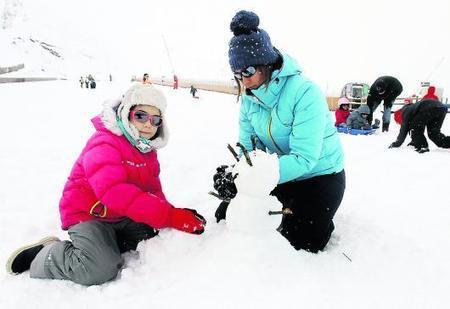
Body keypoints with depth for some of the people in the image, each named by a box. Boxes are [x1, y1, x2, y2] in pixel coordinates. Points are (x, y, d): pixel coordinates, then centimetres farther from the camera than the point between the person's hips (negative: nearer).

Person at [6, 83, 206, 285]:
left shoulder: (147, 148, 4)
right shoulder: (104, 144, -24)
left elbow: (153, 190, 3)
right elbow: (114, 191, -40)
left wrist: (172, 213, -19)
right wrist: (170, 216, -44)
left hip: (122, 216, 8)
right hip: (89, 214, -8)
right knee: (101, 270, -24)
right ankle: (44, 256, 1)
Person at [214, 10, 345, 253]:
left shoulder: (305, 93, -29)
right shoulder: (249, 97, -7)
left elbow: (304, 158, -34)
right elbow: (248, 146, -6)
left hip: (320, 174, -6)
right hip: (283, 172, 6)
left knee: (301, 245, -6)